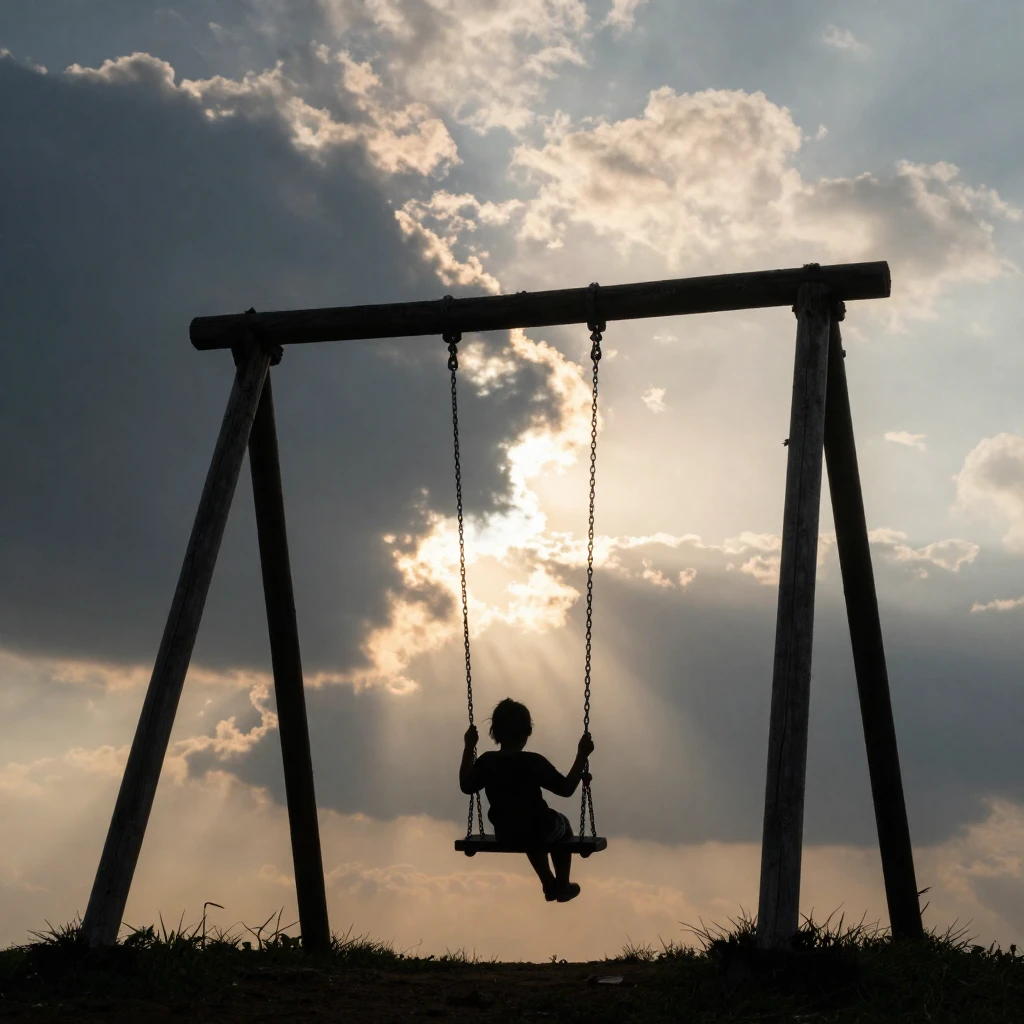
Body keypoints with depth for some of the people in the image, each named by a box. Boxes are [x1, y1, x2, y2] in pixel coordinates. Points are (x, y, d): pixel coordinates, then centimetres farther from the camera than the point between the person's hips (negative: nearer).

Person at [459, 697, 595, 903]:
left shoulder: (486, 761, -12)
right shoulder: (534, 762, -23)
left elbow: (466, 786, 5)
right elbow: (566, 788, -16)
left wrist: (469, 748, 9)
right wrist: (582, 755, -11)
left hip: (504, 833, 4)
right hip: (538, 831, -4)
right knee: (562, 824, 31)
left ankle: (549, 885, 47)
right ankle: (562, 887, 35)